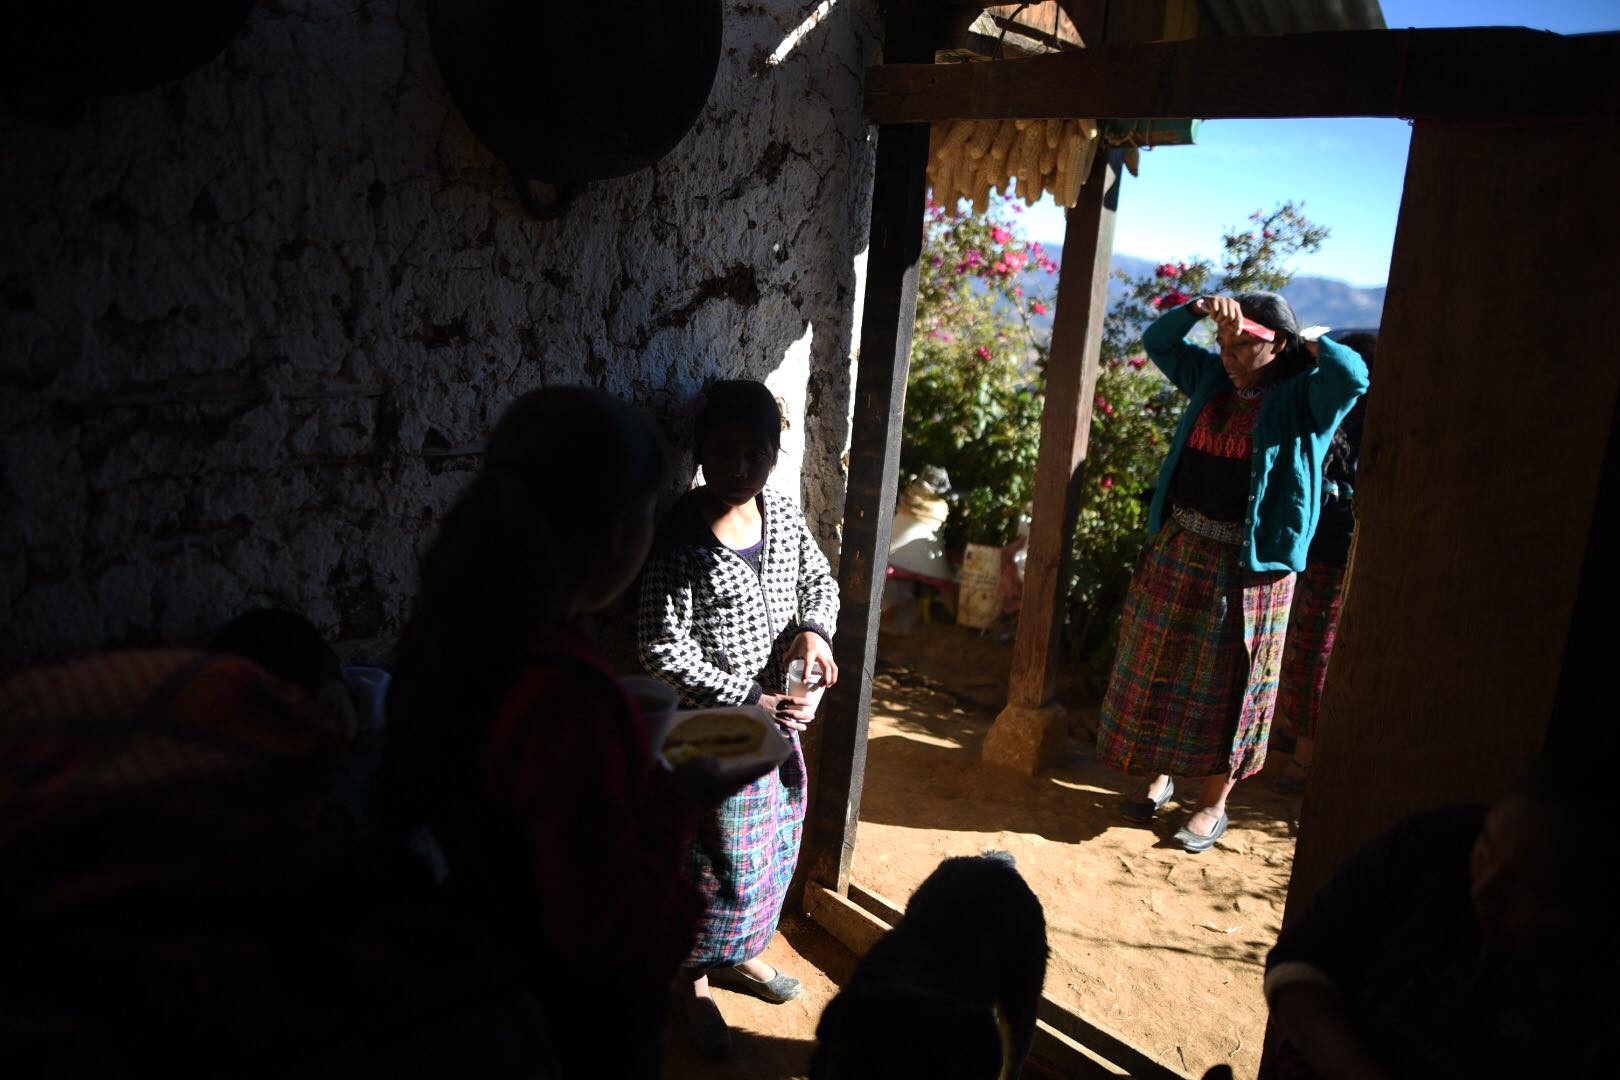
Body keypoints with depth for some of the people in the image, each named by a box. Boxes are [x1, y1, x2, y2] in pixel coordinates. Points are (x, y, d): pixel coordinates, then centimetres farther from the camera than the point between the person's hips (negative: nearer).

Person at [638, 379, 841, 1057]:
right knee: (721, 867, 7)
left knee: (773, 850, 21)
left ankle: (738, 955, 46)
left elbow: (819, 582, 13)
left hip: (776, 718, 7)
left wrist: (813, 629, -9)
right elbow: (665, 655, -22)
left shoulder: (783, 514, -2)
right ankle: (694, 981, 32)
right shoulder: (681, 539, -22)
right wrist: (753, 703, -24)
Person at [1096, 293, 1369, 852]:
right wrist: (1200, 307, -4)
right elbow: (1157, 341, 14)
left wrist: (1316, 338, -9)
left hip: (1249, 562, -5)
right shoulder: (1214, 380, 8)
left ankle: (1213, 804, 21)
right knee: (1160, 666, 14)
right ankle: (1158, 775, 32)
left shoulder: (1304, 398, -8)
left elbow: (1353, 376, -28)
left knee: (1227, 682, 5)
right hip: (1178, 548, 6)